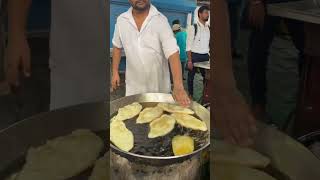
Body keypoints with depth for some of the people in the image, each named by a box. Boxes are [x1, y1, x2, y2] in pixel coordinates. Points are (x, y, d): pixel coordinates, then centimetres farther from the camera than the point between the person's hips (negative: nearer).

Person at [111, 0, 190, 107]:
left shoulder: (160, 20, -16)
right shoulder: (121, 20, -4)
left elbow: (172, 52, -24)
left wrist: (178, 86, -36)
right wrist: (115, 72, 7)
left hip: (159, 86, -2)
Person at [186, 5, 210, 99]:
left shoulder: (208, 28, 7)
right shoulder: (193, 28, -9)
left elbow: (210, 43, 12)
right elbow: (189, 45, -11)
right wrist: (189, 60, -15)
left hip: (205, 56, 5)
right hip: (195, 55, -4)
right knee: (191, 76, 7)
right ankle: (190, 95, 22)